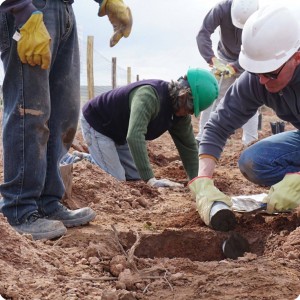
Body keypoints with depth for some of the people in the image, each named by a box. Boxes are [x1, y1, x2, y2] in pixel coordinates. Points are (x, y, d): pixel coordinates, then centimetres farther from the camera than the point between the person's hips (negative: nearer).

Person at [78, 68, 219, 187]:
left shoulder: (180, 111, -10)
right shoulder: (149, 95, -39)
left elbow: (189, 146, -2)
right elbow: (134, 136, -50)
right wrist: (151, 180, -52)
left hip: (119, 133, 9)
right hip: (96, 123, -9)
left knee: (136, 177, 10)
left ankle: (90, 159, 25)